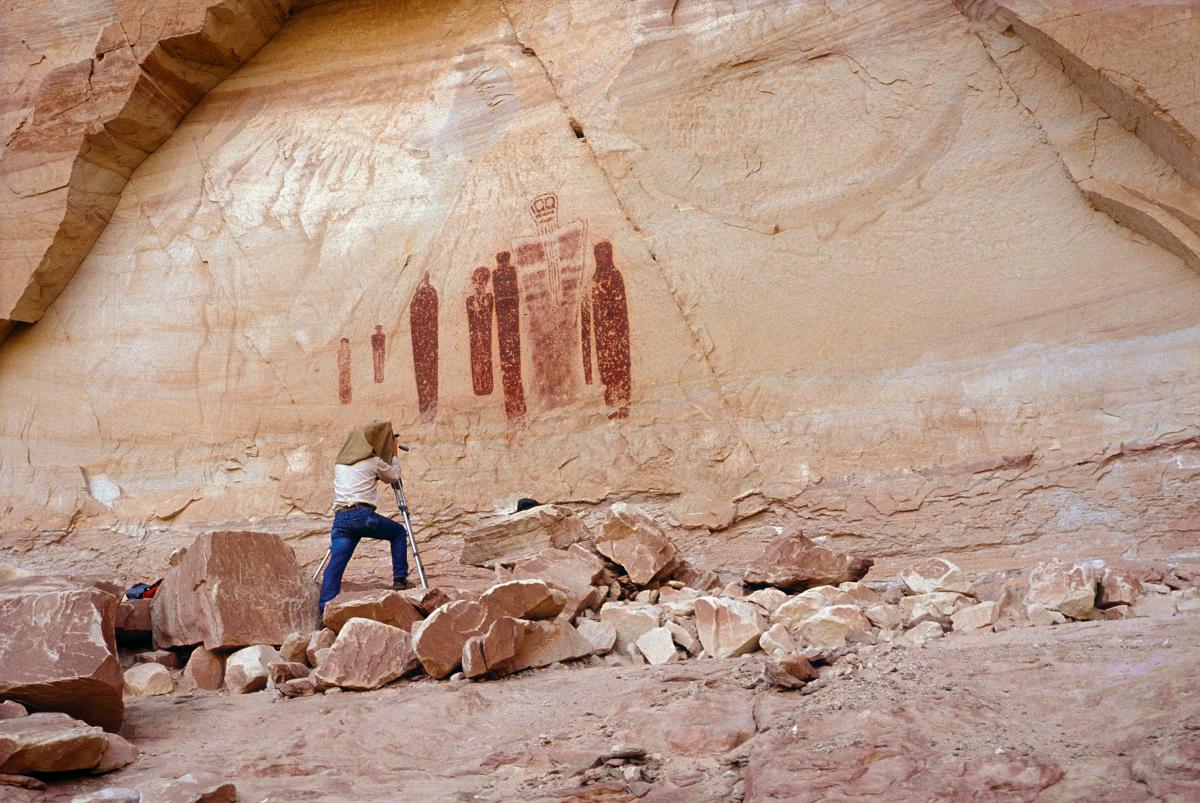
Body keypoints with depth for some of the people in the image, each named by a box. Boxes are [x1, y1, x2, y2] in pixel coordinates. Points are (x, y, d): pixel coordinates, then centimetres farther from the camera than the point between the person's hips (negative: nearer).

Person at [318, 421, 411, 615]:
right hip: (362, 515, -5)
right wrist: (394, 452, 32)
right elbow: (394, 476, 21)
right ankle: (400, 579, 14)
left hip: (340, 518, 5)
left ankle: (324, 610, -16)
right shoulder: (373, 461, 6)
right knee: (398, 532, 18)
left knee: (335, 564, -3)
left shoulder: (340, 462, 23)